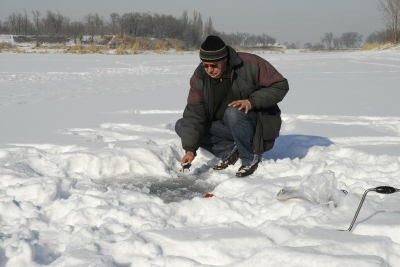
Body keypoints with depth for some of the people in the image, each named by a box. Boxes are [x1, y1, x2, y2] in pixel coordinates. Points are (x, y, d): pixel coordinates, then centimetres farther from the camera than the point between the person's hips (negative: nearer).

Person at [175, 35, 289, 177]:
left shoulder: (250, 64, -19)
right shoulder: (199, 78, -8)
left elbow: (280, 85, -16)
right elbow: (193, 114, -13)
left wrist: (251, 101, -29)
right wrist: (190, 149, -24)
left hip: (257, 123, -5)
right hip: (224, 126, 5)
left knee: (233, 112, -38)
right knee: (182, 126, -10)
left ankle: (251, 157, -15)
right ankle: (230, 150, -4)